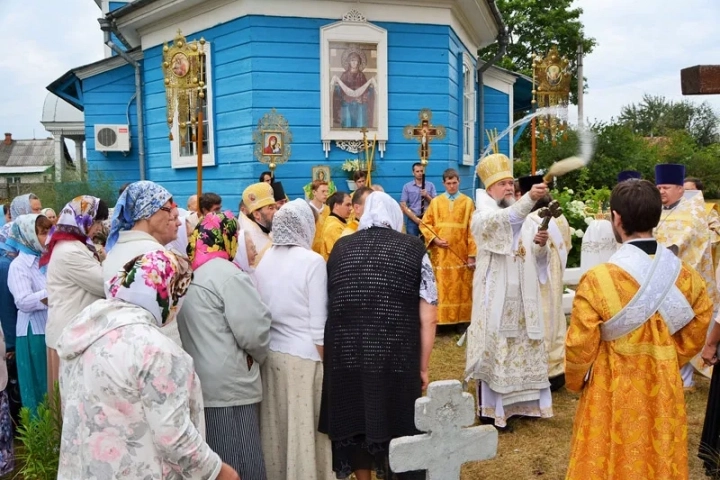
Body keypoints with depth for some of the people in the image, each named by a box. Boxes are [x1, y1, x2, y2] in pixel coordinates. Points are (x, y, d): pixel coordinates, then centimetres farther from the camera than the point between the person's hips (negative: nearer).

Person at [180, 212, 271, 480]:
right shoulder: (227, 273, -13)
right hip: (228, 385, -8)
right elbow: (253, 330, -16)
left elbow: (204, 330, 10)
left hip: (197, 382, 8)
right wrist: (258, 356, 3)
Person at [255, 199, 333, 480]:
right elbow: (318, 324, -12)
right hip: (304, 355, -6)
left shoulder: (265, 260, 4)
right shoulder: (312, 261, -13)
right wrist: (324, 362, -4)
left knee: (277, 425, 18)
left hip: (270, 353, 6)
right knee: (305, 427, 8)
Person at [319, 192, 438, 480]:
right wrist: (422, 367, 6)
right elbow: (428, 318, -5)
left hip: (344, 359, 3)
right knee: (396, 429, 15)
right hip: (395, 361, -2)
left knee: (353, 424, 21)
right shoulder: (413, 249, -2)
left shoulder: (340, 248, 5)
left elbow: (326, 307, 13)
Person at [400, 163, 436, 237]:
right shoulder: (407, 186, 4)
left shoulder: (430, 185, 8)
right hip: (412, 220, -1)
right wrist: (416, 219, -10)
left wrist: (427, 196, -13)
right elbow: (403, 206, -2)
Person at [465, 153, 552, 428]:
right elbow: (503, 220, -31)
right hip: (496, 294, -6)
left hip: (523, 295, 6)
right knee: (493, 347, -3)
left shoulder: (524, 217, 13)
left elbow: (537, 258, 11)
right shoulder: (482, 217, -6)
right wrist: (530, 197, -44)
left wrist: (541, 244, -11)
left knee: (524, 347, 12)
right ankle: (489, 410, 8)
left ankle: (520, 403, 27)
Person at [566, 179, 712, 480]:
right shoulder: (687, 277, -7)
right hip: (664, 390, 4)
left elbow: (580, 346, -14)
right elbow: (695, 335, 6)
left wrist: (574, 382, 4)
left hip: (612, 392, -4)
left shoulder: (597, 280, -23)